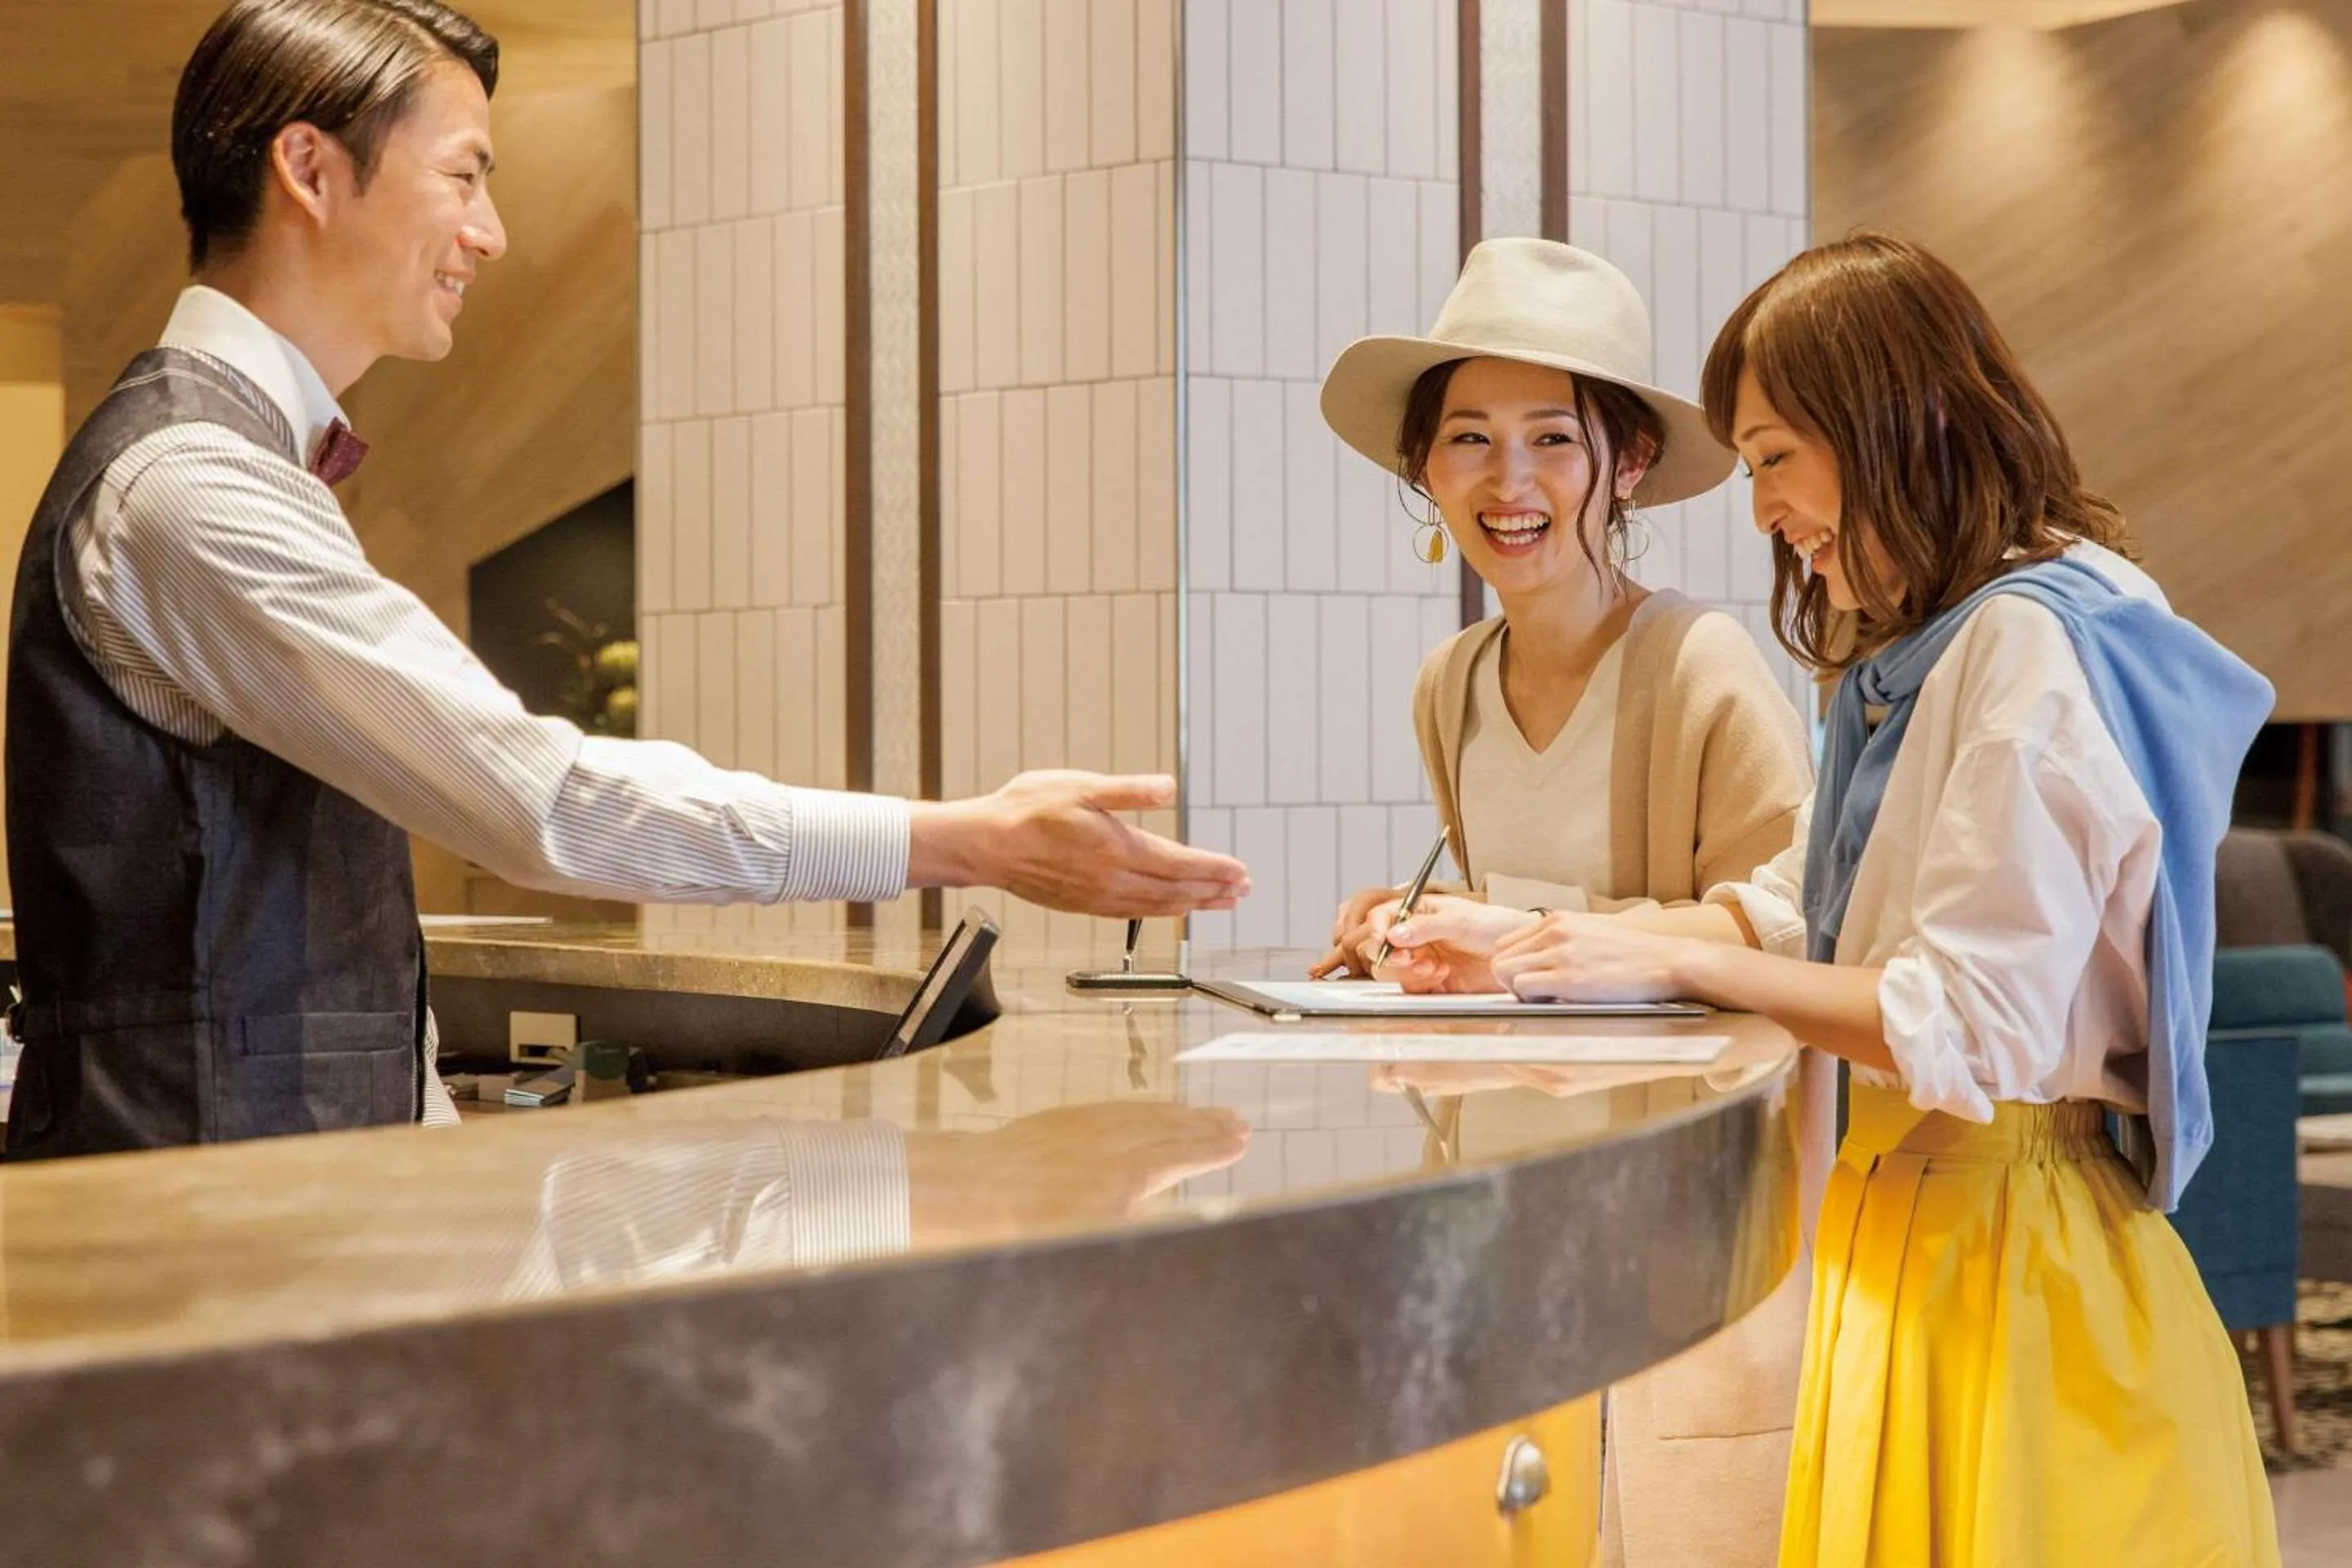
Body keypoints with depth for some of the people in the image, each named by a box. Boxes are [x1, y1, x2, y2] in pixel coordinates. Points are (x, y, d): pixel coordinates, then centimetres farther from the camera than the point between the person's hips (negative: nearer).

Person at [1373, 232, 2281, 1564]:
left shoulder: (2036, 650, -17)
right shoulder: (1921, 657, 13)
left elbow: (1971, 1032, -21)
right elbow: (1796, 915, 19)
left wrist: (1676, 965, -14)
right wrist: (1535, 945, 9)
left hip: (2001, 1238, -9)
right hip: (1923, 1197, 9)